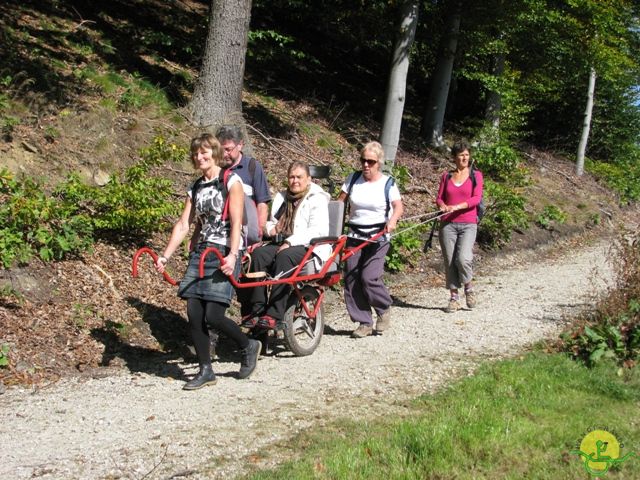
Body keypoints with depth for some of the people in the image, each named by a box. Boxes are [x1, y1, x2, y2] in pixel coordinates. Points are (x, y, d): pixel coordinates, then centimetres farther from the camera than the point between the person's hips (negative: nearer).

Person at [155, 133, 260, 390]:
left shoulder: (231, 181, -4)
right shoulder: (195, 188, 14)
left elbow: (236, 223, -13)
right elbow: (183, 224, 11)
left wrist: (232, 255, -25)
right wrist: (165, 256, 2)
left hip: (224, 255, -6)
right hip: (200, 253, 6)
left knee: (212, 315, -13)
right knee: (194, 314, -1)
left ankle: (248, 346, 13)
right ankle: (205, 371, 11)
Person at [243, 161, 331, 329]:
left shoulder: (317, 199, -1)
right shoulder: (282, 197, 20)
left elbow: (317, 230, -14)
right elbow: (272, 222, 30)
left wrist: (290, 242, -22)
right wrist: (270, 228, 4)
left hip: (310, 248, -6)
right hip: (282, 244, 6)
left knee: (284, 257, -36)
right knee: (258, 254, -24)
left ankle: (274, 315, -36)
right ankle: (258, 310, -25)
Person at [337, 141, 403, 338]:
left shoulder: (387, 183, -2)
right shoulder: (353, 179, 6)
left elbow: (398, 206, -13)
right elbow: (340, 202, 7)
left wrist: (393, 219, -34)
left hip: (378, 238, -4)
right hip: (354, 236, 4)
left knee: (369, 277, -16)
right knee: (351, 279, -1)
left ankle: (384, 309, 12)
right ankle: (364, 322, 9)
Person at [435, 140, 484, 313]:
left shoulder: (476, 175, 6)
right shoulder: (446, 176, 13)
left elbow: (476, 198, -5)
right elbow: (439, 198, 11)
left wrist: (457, 207, -19)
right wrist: (443, 206, -13)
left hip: (468, 224, -2)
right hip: (448, 224, 2)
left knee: (463, 258, -18)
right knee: (449, 262, 0)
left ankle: (469, 288, 8)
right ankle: (454, 298, 9)